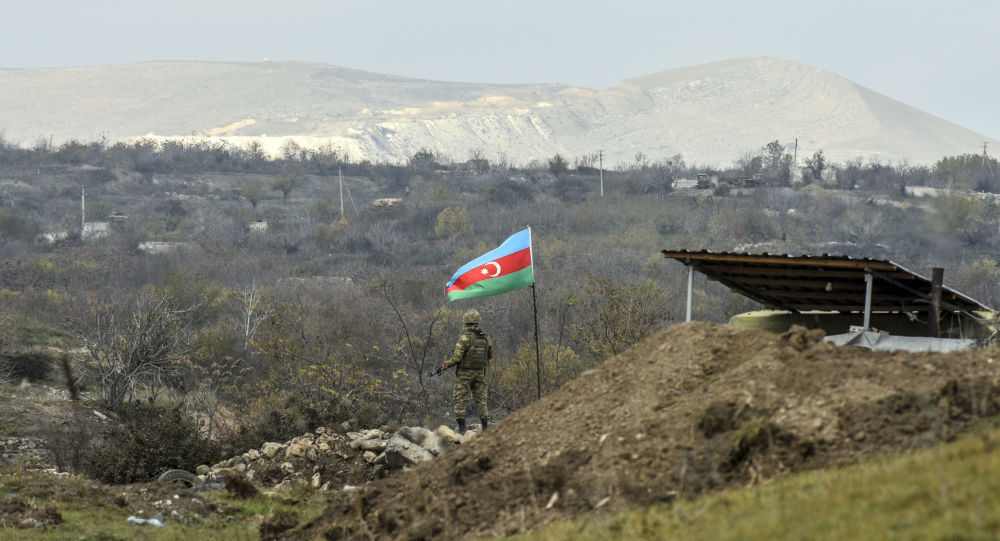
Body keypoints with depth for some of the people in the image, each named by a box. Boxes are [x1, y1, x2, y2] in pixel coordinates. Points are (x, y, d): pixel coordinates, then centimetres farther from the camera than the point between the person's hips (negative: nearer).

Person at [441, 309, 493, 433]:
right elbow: (490, 356, 13)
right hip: (480, 372, 5)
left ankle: (461, 428, -7)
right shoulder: (485, 338, 3)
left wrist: (447, 364, 2)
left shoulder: (465, 337, -15)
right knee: (481, 399, 11)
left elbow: (457, 357, -16)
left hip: (465, 373, -5)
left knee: (460, 400, 0)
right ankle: (485, 426, 8)